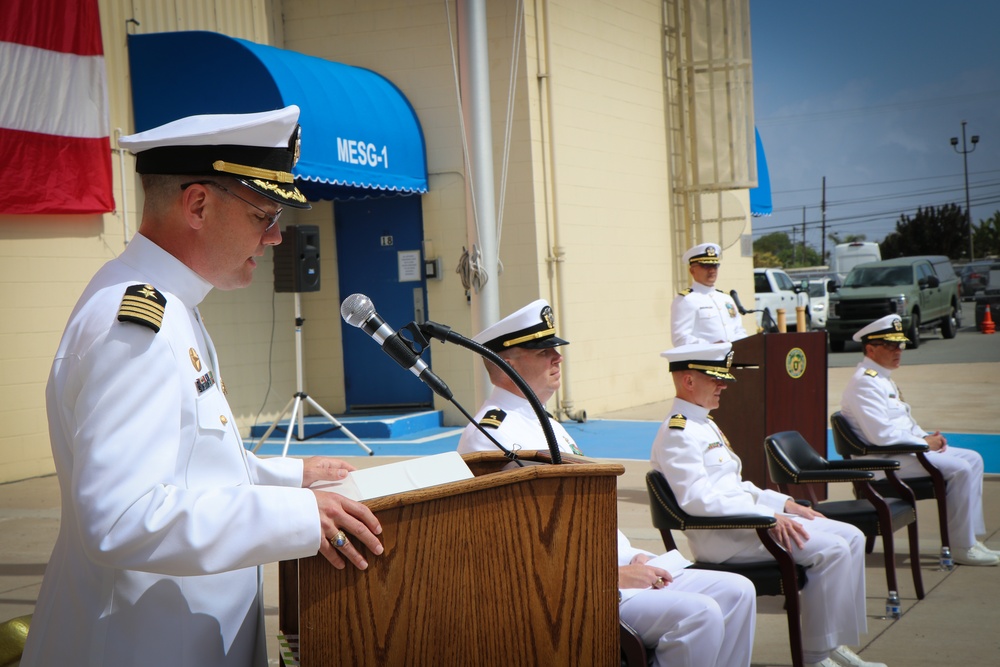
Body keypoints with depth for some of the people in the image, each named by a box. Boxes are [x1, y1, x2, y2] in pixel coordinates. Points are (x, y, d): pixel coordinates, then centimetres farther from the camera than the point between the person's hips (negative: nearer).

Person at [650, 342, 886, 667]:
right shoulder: (677, 433, -13)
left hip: (743, 519, 10)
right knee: (830, 549, -22)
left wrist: (784, 504, 11)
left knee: (852, 537, 2)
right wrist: (768, 517, -25)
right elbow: (698, 500, -24)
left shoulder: (704, 424, 20)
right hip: (719, 536, -10)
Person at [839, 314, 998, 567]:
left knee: (973, 459, 8)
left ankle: (972, 536, 6)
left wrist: (927, 437, 5)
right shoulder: (864, 383, -18)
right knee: (959, 469, -21)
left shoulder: (883, 378, 17)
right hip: (885, 461, -11)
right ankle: (963, 548, -13)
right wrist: (923, 442, -15)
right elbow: (881, 434, -26)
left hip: (904, 450, 11)